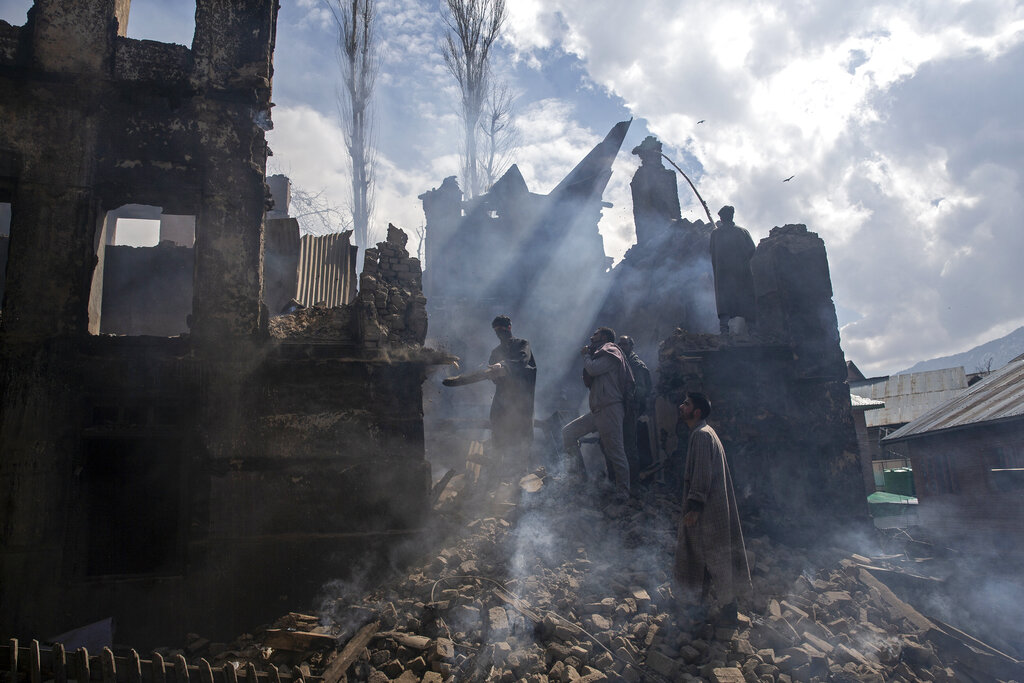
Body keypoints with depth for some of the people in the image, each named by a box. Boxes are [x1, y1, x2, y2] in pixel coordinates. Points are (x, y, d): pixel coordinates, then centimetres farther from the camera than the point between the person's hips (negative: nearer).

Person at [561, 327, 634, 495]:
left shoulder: (611, 353, -3)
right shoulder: (599, 356, 25)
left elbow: (593, 369, -17)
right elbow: (588, 382, 21)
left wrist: (586, 356, 3)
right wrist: (587, 357, 13)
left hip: (610, 409, -10)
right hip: (597, 411, 10)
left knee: (615, 451, -7)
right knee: (567, 432, 6)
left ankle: (623, 492, -1)